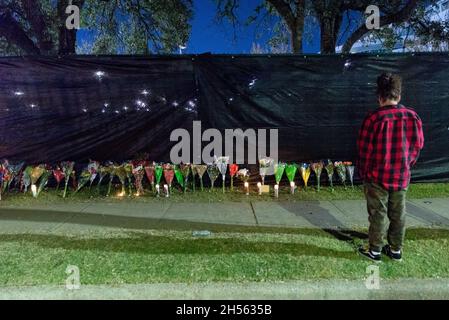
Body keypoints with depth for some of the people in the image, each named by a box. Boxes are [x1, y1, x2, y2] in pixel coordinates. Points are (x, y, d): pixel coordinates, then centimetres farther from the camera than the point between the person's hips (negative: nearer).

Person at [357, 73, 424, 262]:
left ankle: (375, 251, 20)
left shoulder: (374, 118, -16)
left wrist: (363, 173, 3)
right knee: (398, 214, 16)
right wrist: (406, 167, 18)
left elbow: (364, 150, -11)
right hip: (402, 177, 4)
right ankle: (396, 250, 29)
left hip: (377, 177, -4)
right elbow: (418, 146, 5)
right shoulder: (412, 116, -3)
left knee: (378, 214, 8)